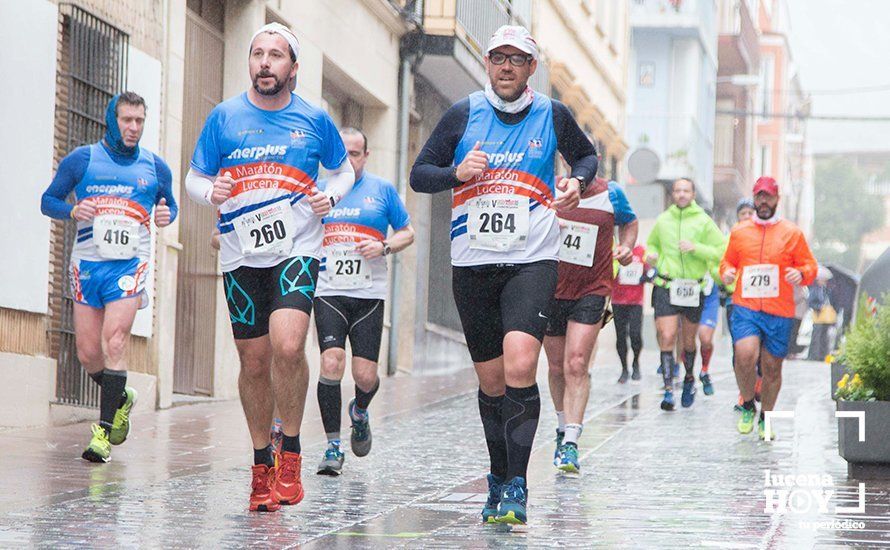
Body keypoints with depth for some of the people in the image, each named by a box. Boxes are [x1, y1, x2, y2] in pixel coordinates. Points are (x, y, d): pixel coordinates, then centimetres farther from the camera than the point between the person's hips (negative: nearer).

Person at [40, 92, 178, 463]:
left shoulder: (155, 167, 9)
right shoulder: (81, 160, 5)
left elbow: (169, 204, 22)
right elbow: (48, 200, 9)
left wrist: (166, 216, -1)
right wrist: (73, 211, -11)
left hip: (130, 264, -1)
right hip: (87, 264, 1)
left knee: (114, 341, -17)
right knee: (87, 352, 2)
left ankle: (104, 431, -15)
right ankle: (120, 399, 32)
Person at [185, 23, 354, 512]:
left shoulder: (314, 120, 2)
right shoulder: (224, 117, 1)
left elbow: (343, 171, 17)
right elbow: (194, 179, 8)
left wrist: (330, 197, -4)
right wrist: (211, 192, -14)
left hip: (297, 250, -2)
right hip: (241, 256, 2)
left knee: (287, 345, -24)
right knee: (254, 362, 7)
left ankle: (290, 451, -6)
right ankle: (262, 463, 24)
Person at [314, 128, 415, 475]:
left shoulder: (382, 190, 7)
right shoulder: (317, 189, 10)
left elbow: (407, 232, 12)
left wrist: (383, 248, -7)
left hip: (369, 296, 0)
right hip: (329, 293, 0)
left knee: (365, 375, -5)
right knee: (331, 364, -16)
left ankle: (359, 412, 32)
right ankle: (333, 446, -6)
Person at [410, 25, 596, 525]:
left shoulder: (553, 116, 4)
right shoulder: (463, 115, 4)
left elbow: (587, 155, 22)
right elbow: (419, 174, 7)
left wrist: (577, 182, 0)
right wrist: (456, 172, -13)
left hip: (533, 260, -2)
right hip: (473, 263, 2)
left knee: (520, 366, -21)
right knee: (492, 380, 9)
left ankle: (516, 485, -16)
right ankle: (499, 478, 28)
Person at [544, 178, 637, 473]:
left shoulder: (611, 194, -2)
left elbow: (629, 222, 18)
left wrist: (626, 248, -1)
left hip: (591, 292, -2)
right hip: (551, 290, 2)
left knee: (577, 365, -16)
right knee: (557, 368, 11)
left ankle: (570, 443, -19)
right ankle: (564, 428, 34)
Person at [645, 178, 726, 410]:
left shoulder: (703, 222, -1)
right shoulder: (662, 220, 7)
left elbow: (722, 251, -5)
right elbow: (652, 244, 24)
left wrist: (696, 248, -18)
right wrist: (651, 255, 1)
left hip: (693, 289, 0)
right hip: (666, 286, 1)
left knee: (688, 341, 12)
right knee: (667, 337, -12)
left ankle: (689, 379, 37)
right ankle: (668, 389, -12)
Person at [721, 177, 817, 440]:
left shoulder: (792, 233, 6)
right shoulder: (739, 232, 10)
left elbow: (810, 266, 9)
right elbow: (728, 261, 22)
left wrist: (801, 273, -14)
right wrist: (727, 271, -1)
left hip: (779, 312, 0)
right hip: (745, 307, 0)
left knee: (772, 367, 6)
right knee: (745, 355, -23)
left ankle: (765, 418, 27)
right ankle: (747, 406, 1)